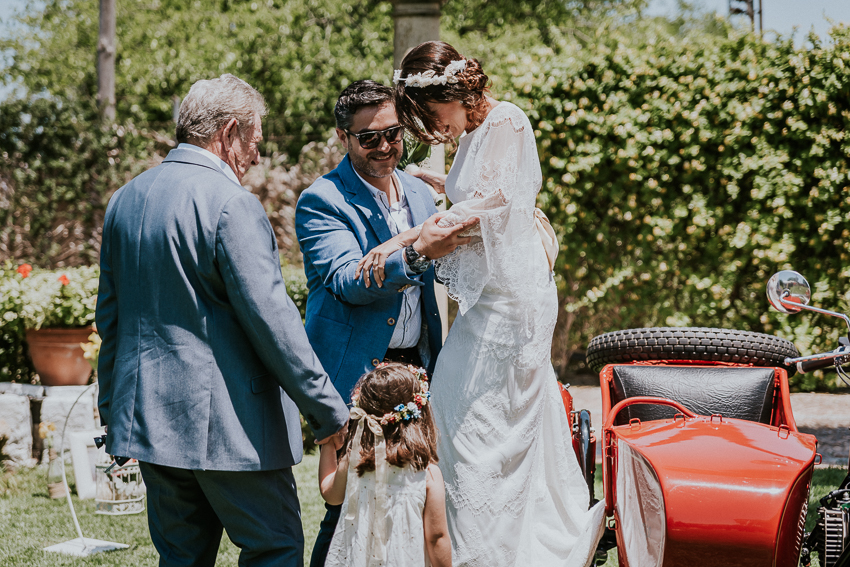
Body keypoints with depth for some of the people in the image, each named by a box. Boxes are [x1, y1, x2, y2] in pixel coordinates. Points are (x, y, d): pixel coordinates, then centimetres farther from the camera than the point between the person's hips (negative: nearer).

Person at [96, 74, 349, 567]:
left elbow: (110, 316, 17)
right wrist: (329, 410, -12)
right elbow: (270, 317, -18)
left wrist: (113, 412, 25)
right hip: (227, 422, -8)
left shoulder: (125, 199, 11)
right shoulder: (232, 203, -14)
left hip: (148, 415, 8)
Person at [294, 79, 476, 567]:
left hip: (417, 368, 6)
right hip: (356, 375, -6)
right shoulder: (322, 202, -7)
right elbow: (349, 282, -20)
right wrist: (417, 252, -32)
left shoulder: (420, 193, 14)